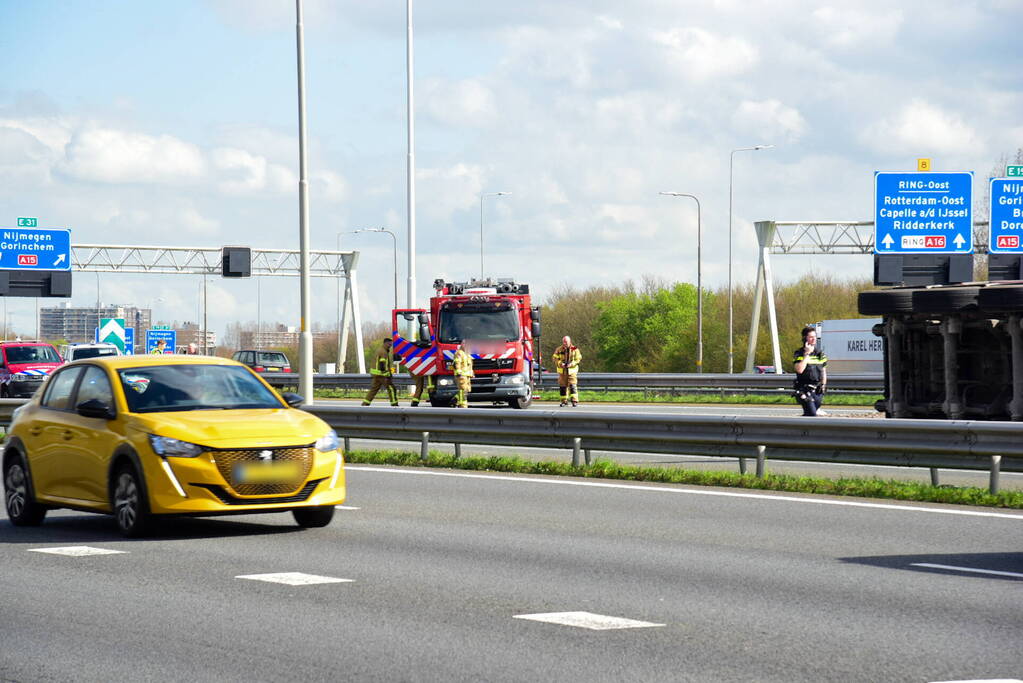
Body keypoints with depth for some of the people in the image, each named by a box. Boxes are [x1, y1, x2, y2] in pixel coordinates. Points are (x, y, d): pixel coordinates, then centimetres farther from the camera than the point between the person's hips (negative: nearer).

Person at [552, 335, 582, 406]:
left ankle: (575, 400, -13)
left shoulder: (575, 350, 0)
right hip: (562, 371, 2)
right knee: (562, 386, 4)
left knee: (572, 385, -12)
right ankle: (564, 401, 14)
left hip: (572, 370, -2)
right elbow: (555, 359, 4)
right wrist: (560, 363, -15)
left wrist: (571, 364, -17)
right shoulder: (559, 350, 5)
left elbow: (578, 359, -1)